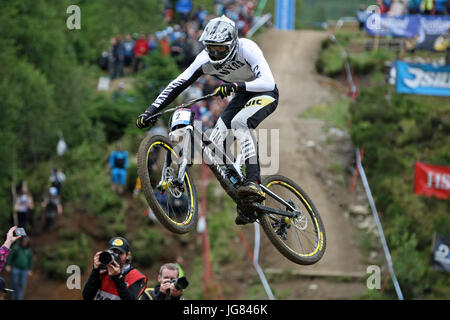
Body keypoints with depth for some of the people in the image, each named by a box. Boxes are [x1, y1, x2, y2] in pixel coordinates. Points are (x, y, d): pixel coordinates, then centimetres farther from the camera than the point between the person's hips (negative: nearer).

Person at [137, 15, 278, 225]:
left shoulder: (246, 49, -31)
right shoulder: (206, 59, -18)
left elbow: (267, 82, -42)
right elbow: (177, 85, -17)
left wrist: (235, 86, -57)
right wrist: (151, 111, -27)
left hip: (265, 93, -6)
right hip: (242, 97, 6)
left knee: (239, 122, -35)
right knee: (215, 145, -12)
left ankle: (254, 183, -41)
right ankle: (247, 206, -4)